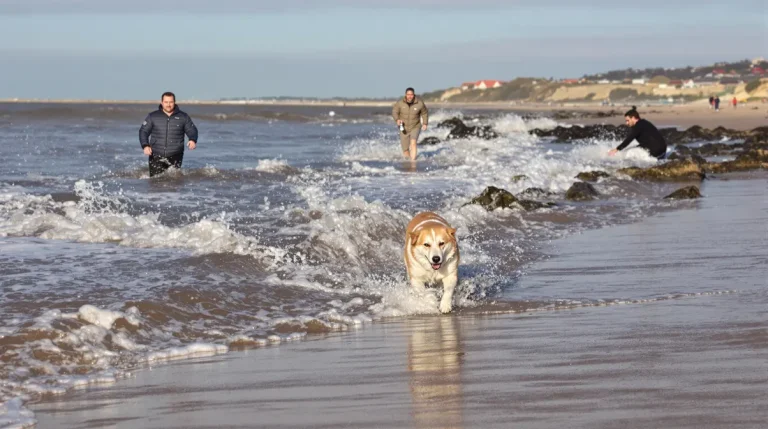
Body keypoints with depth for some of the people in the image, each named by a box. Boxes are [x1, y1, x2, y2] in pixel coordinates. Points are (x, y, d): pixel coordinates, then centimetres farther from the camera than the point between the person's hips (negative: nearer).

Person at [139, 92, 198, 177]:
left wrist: (193, 140, -18)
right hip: (156, 157, 0)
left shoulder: (183, 117, 6)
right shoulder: (152, 116, 6)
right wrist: (145, 146, -13)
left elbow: (192, 131, 6)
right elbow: (143, 131, 5)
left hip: (175, 157, 0)